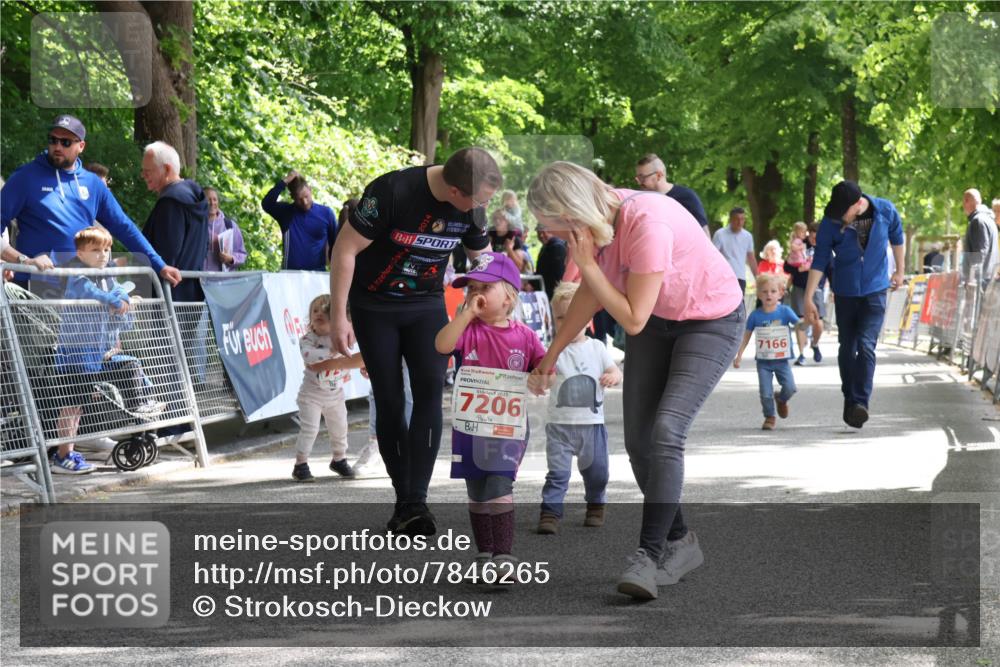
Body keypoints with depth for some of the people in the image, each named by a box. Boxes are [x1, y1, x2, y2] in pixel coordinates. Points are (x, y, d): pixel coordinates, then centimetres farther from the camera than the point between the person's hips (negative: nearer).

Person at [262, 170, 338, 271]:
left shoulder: (326, 213, 4)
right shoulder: (286, 212, 3)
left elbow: (334, 244, 9)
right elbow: (267, 204, -16)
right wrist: (284, 182, -17)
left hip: (317, 273, 1)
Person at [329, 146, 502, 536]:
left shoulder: (471, 208, -11)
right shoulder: (392, 192, -28)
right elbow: (345, 248, -20)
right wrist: (339, 317, -18)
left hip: (427, 304, 3)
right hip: (374, 306, -3)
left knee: (430, 389, -15)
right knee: (389, 402, -3)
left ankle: (416, 501, -16)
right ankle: (403, 501, 9)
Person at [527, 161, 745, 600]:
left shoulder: (647, 224, -35)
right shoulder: (598, 221, -11)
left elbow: (633, 319, -30)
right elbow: (591, 295, 9)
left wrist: (586, 263, -29)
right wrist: (551, 355, 13)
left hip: (712, 321, -8)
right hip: (657, 321, 8)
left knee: (666, 431, -23)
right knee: (638, 441, 2)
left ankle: (649, 555, -20)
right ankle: (680, 543, 19)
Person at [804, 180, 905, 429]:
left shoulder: (885, 211, -11)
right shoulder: (830, 222, -13)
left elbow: (896, 238, 9)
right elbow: (819, 261, -9)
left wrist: (899, 271, 19)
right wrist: (809, 297, -13)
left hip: (875, 291, -1)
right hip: (845, 293, 1)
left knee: (866, 345, -16)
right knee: (847, 350, 9)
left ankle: (861, 402, -20)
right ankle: (849, 401, 24)